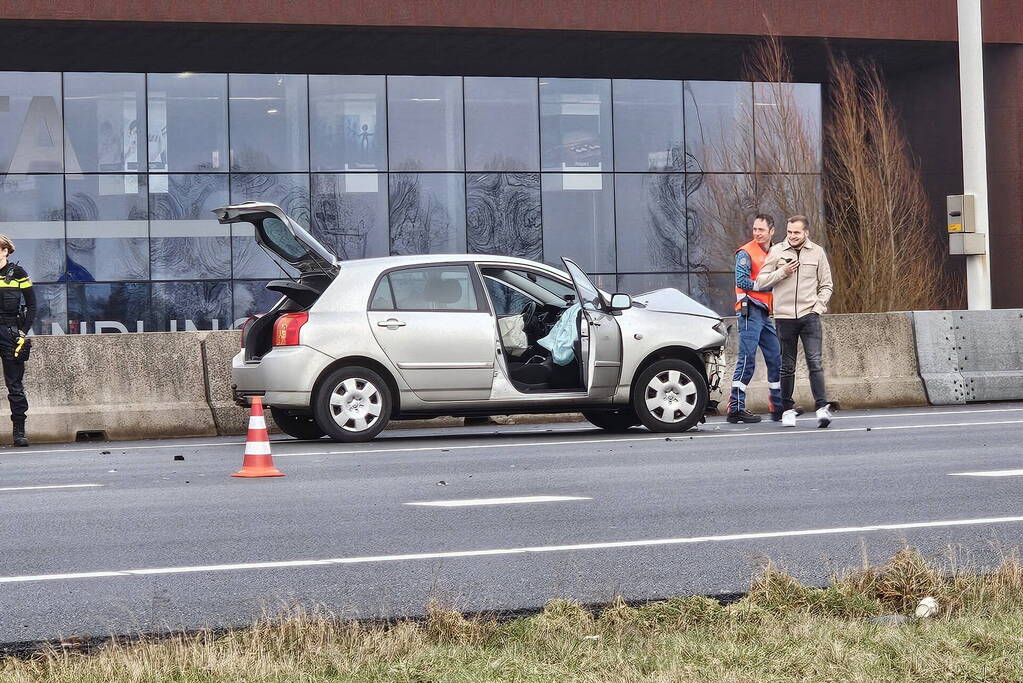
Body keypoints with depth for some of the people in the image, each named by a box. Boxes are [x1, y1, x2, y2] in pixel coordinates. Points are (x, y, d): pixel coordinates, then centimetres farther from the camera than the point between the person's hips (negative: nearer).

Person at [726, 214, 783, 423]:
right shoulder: (746, 252, -5)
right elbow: (742, 281, -15)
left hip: (766, 314, 8)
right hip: (750, 311, -8)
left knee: (776, 359, 9)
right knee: (747, 359, -11)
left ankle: (779, 406, 17)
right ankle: (736, 408, -11)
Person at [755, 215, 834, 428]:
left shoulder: (817, 252, 7)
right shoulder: (777, 251, 4)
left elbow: (826, 285, 14)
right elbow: (760, 282, 3)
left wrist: (818, 306, 0)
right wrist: (782, 272, -10)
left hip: (809, 315, 0)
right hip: (784, 316, 0)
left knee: (815, 362, -11)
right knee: (787, 366, 5)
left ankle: (822, 407, -15)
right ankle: (788, 410, 14)